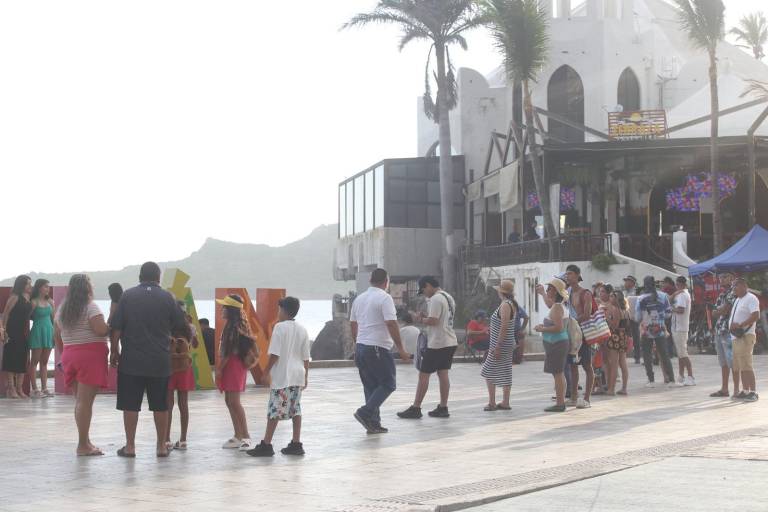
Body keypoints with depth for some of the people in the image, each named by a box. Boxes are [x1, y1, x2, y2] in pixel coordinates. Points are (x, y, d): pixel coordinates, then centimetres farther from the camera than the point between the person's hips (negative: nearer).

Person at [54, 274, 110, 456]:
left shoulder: (62, 309, 14)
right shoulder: (90, 307, -9)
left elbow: (57, 335, 19)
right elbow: (101, 330, -18)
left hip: (69, 355, 7)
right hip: (91, 356, -7)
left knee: (79, 400, 14)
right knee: (85, 401, -7)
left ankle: (85, 441, 19)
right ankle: (83, 445, -7)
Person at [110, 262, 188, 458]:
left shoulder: (128, 296, 0)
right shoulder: (167, 298, 0)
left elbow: (116, 328, -1)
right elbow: (180, 326, 5)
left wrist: (114, 351, 8)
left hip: (131, 361, -1)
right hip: (160, 361, 1)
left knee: (130, 405, 5)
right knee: (160, 405, 8)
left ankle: (130, 446, 7)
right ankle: (161, 446, 13)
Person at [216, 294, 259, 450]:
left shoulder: (234, 326, -15)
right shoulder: (236, 325, 14)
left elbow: (228, 350, -18)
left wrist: (219, 368, -14)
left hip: (233, 365, -10)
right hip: (233, 365, 10)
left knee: (234, 402, -11)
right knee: (229, 401, 11)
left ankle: (246, 437, -11)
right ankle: (238, 436, 14)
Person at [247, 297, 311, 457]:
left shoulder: (280, 327, -10)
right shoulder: (302, 330, 9)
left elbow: (275, 354, -15)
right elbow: (306, 358, 11)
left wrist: (266, 372, -7)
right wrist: (306, 376, 19)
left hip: (281, 376, -6)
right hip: (298, 375, 6)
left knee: (275, 410, -4)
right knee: (295, 409, 11)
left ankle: (266, 445, -1)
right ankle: (296, 444, 11)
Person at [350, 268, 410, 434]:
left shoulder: (359, 298, 12)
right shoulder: (384, 298, -10)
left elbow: (353, 325, 19)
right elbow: (391, 324, -17)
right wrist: (401, 349, -14)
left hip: (360, 347, 8)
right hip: (378, 348, -8)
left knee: (370, 386, 12)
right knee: (388, 384, 1)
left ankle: (373, 423, 11)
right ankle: (365, 413, -11)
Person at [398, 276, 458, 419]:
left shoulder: (436, 299, -16)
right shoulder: (449, 297, 15)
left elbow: (433, 321, -23)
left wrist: (421, 320, -5)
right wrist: (425, 316, 12)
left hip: (437, 344, -9)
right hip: (450, 342, 9)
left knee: (423, 375, -3)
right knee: (443, 374, 11)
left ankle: (415, 409, 0)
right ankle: (443, 408, 12)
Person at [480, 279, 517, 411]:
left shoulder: (505, 305, -17)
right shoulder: (511, 304, 13)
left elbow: (504, 327, -23)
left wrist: (497, 346, -23)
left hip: (501, 345, -10)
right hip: (508, 345, 10)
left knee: (488, 372, -3)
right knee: (505, 374, 10)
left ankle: (492, 403, -3)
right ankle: (505, 403, 12)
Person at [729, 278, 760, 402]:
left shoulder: (751, 298, -9)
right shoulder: (738, 300, 20)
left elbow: (756, 316, -21)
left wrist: (740, 325, -24)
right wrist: (732, 325, 7)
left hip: (745, 336, -10)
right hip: (736, 336, 10)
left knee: (746, 366, -12)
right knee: (738, 366, 10)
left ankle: (753, 392, -10)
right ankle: (745, 391, 15)